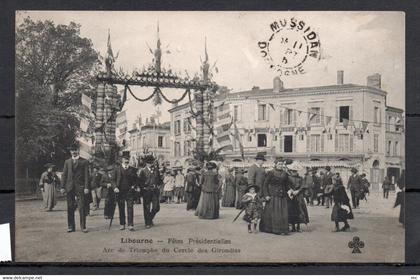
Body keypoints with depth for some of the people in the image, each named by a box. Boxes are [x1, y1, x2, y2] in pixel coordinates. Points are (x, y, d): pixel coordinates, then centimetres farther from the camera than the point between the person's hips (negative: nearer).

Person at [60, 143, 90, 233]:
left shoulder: (84, 161, 4)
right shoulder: (67, 162, 14)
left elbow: (86, 175, 0)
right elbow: (64, 175, 12)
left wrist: (86, 187, -9)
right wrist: (63, 187, 3)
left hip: (80, 187, -3)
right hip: (70, 187, 3)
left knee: (82, 208, -4)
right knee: (70, 208, 5)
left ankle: (83, 226, 2)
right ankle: (71, 226, 12)